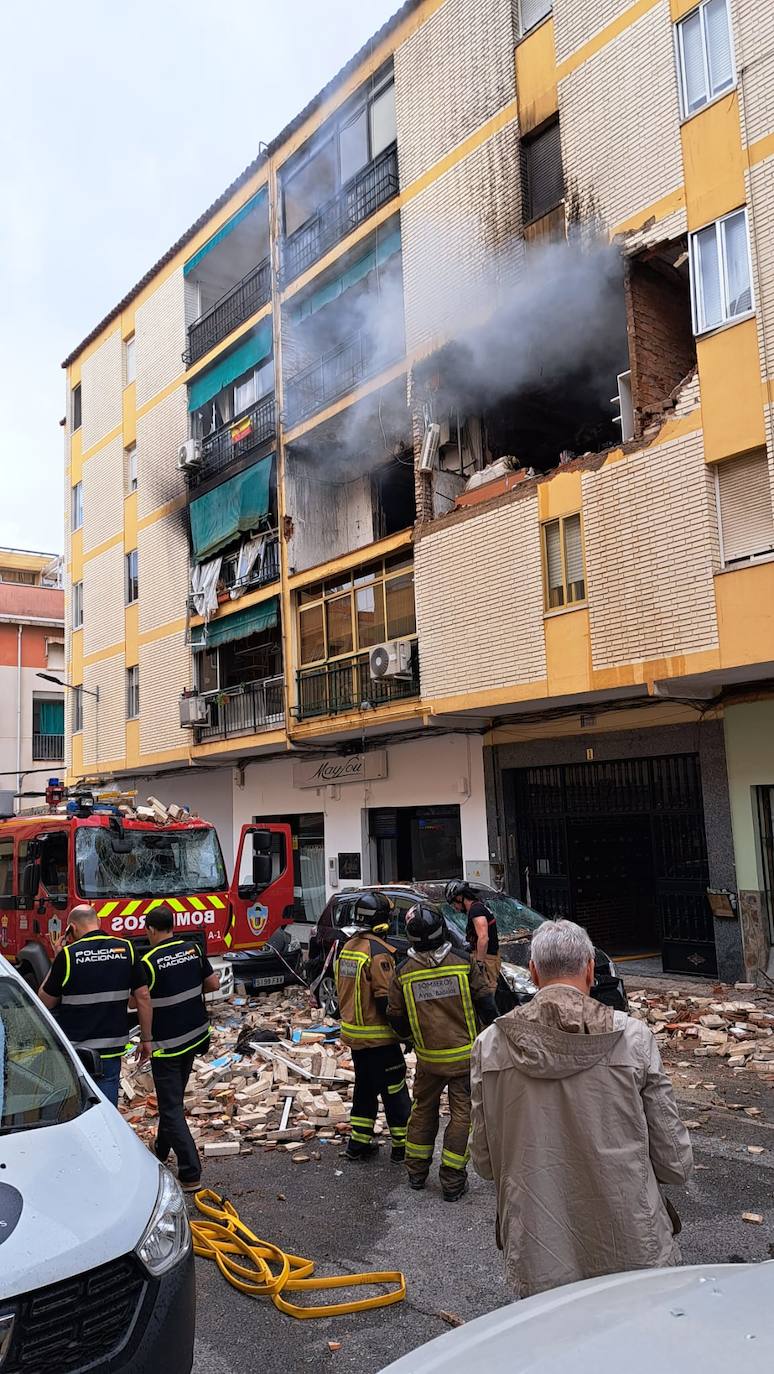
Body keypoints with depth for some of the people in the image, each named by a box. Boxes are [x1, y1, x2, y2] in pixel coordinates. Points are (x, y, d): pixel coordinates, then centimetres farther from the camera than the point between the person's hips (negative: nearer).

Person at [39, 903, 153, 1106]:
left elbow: (45, 1002, 0)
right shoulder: (126, 949, -2)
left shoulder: (68, 955, -12)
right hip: (112, 1049, 2)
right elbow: (142, 996, 1)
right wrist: (146, 1039, 9)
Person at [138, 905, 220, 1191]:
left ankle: (190, 1173, -6)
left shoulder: (150, 962, -18)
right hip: (195, 1036, 7)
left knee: (171, 1107, -1)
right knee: (174, 1098, 23)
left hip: (166, 1043, -6)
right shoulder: (194, 949, -1)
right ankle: (162, 1150, 40)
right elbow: (214, 984, 5)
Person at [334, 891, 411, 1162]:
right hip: (379, 1037, -8)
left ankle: (358, 1143, 24)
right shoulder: (379, 952, -21)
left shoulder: (348, 947, 6)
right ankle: (402, 1145, 11)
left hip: (353, 1034, 8)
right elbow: (385, 999, -22)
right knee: (394, 1092, 3)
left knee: (364, 1088, 19)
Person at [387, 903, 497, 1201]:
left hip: (427, 1057, 2)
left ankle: (416, 1172, 31)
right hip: (465, 1055, -2)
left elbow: (396, 1020, 0)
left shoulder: (403, 972, -8)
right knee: (462, 1114, 9)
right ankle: (452, 1181, 13)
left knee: (423, 1110, 20)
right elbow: (486, 1005, -6)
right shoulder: (463, 962, -12)